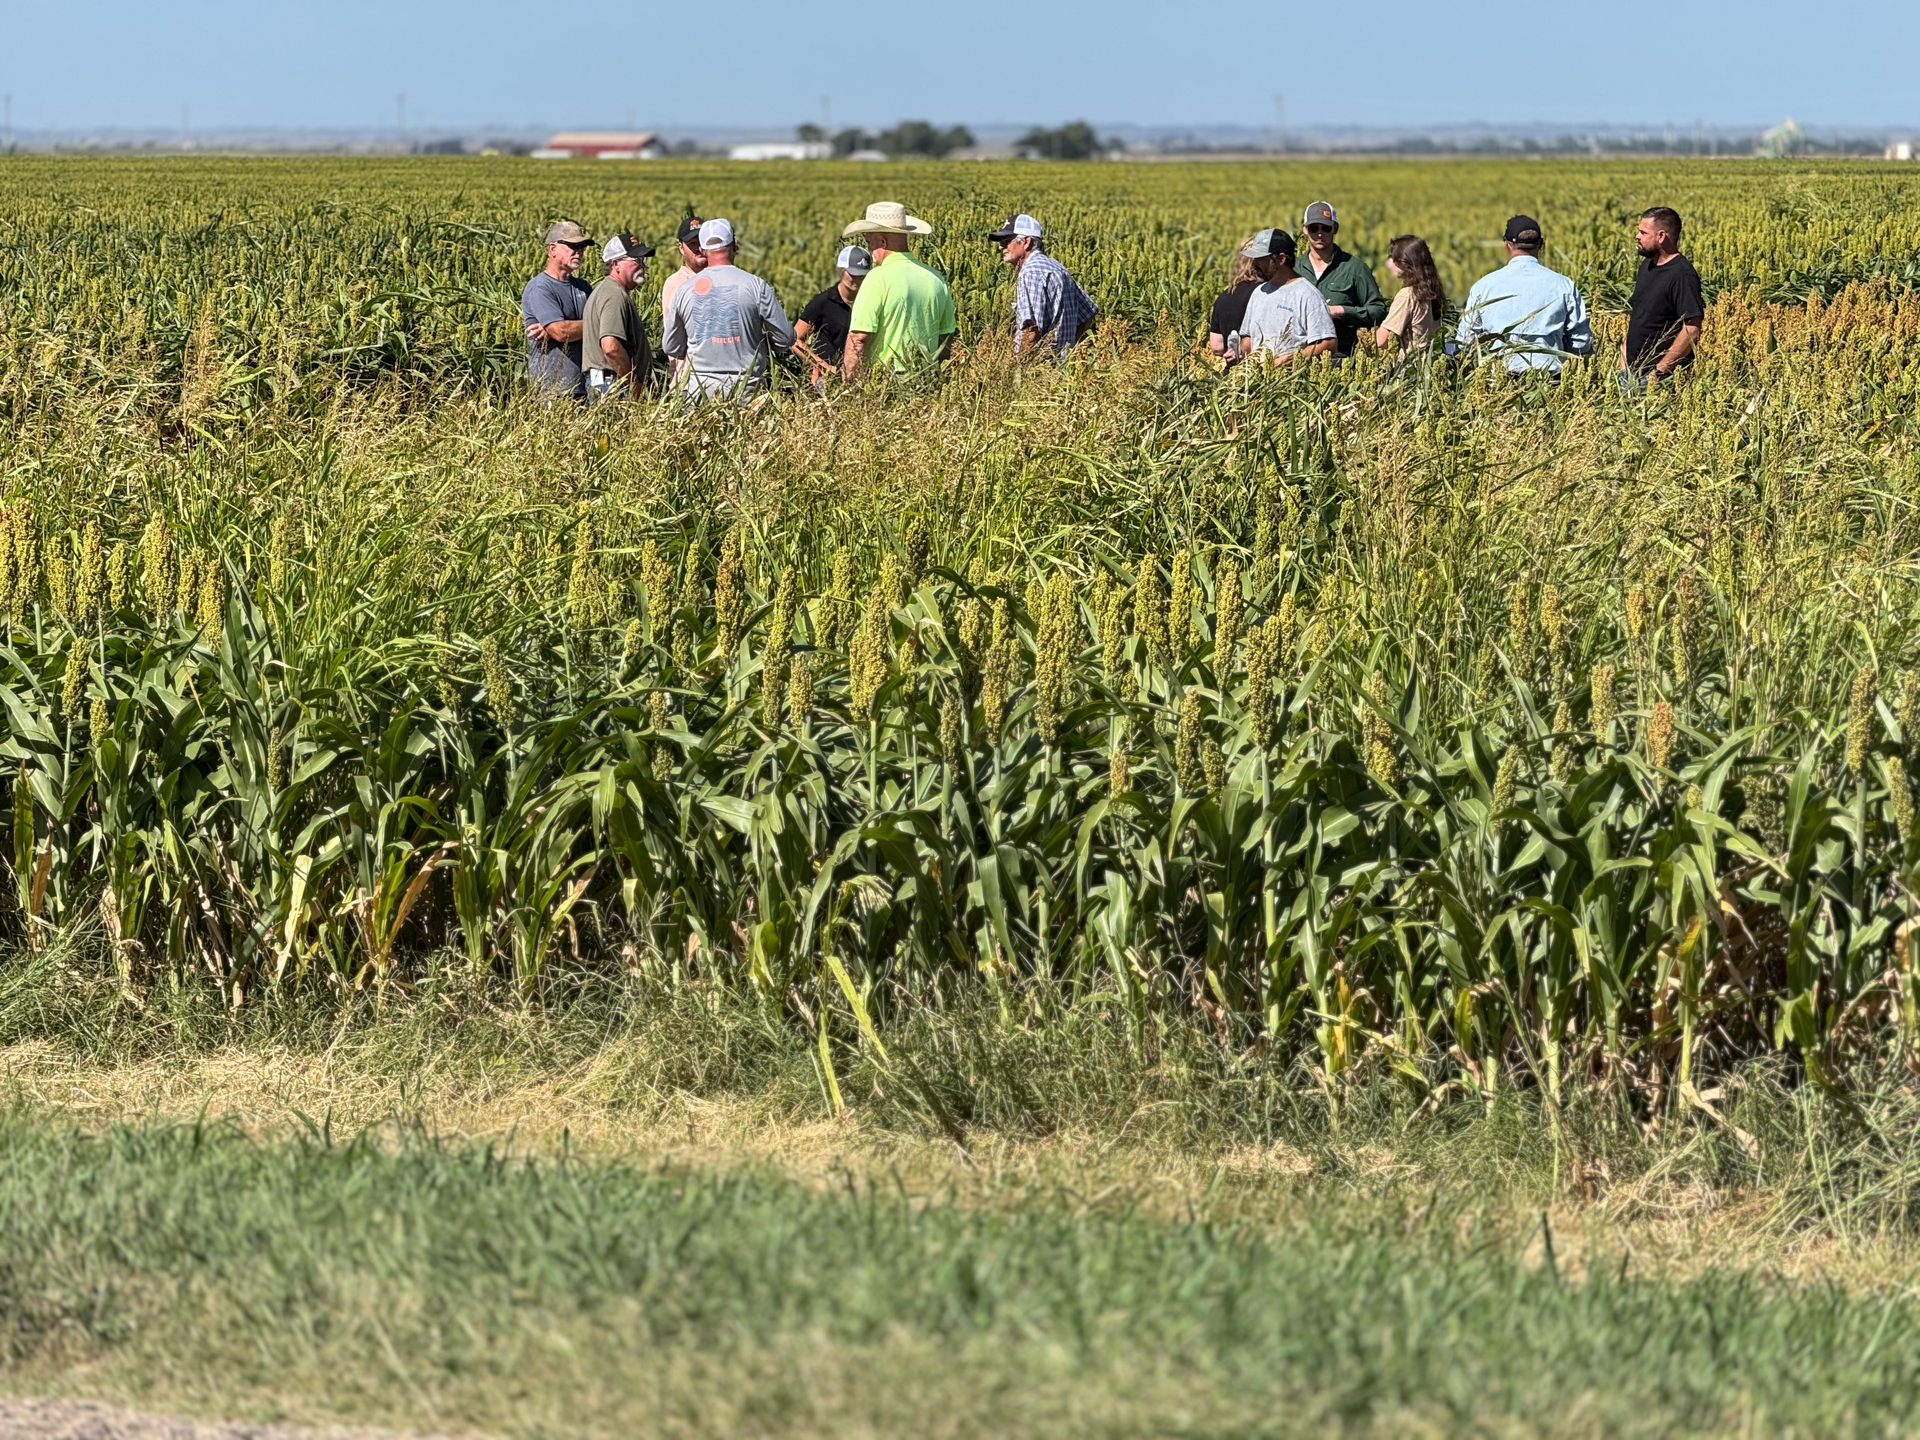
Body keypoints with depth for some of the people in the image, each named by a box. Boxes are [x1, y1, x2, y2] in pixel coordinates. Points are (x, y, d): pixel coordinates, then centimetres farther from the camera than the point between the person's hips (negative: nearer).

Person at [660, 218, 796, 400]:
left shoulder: (685, 289, 3)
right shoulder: (755, 285, -5)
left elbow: (671, 348, 13)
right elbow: (786, 339, -1)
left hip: (700, 385, 2)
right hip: (746, 385, -2)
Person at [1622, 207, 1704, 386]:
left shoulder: (1682, 275, -16)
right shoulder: (1647, 265, 11)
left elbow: (1692, 331, -21)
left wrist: (1659, 371, -20)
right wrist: (1623, 362, 11)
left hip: (1664, 378, -8)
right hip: (1632, 371, 8)